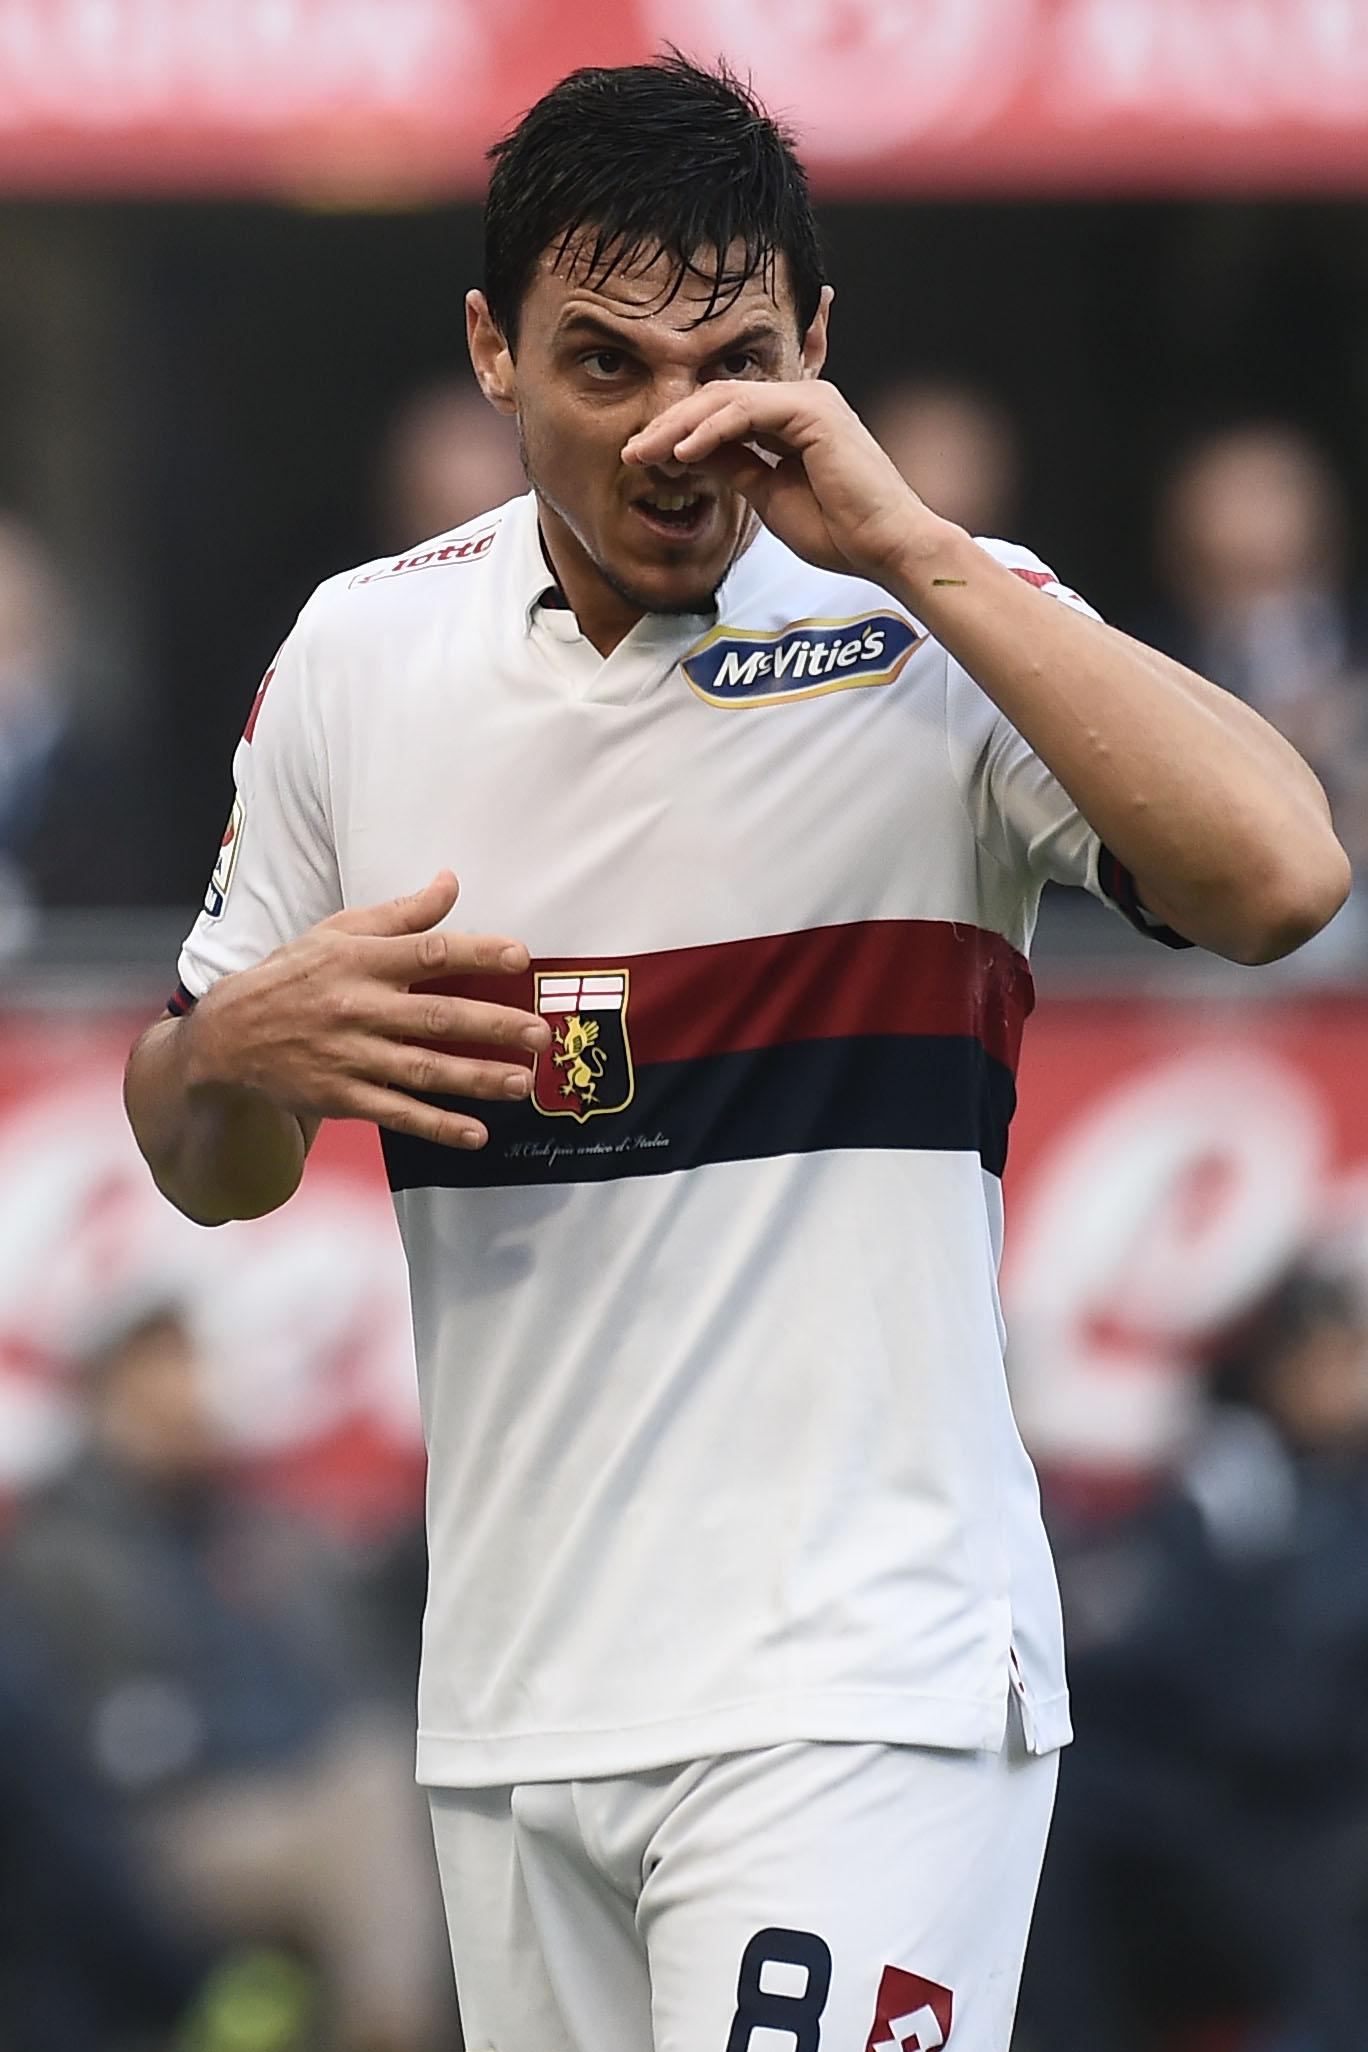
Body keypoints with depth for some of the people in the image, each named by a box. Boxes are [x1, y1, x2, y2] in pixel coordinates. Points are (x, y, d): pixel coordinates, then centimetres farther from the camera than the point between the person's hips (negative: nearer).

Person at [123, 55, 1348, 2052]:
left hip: (859, 1689, -4)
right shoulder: (359, 654, 7)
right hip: (509, 1710, 5)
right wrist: (239, 1052, -7)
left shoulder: (940, 631, -6)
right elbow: (206, 1169, 17)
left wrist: (916, 544, -22)